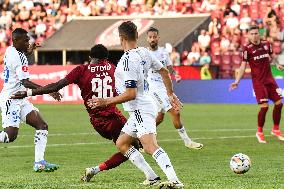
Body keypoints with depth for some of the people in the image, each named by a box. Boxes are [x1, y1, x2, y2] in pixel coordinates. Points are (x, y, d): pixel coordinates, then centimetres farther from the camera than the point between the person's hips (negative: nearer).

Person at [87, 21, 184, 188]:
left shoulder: (127, 61, -20)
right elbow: (164, 71, 19)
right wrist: (171, 94, 32)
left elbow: (130, 94, -21)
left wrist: (105, 102, -14)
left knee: (151, 146, -26)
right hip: (143, 107, 10)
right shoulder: (144, 52, 7)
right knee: (121, 143, 19)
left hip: (141, 110, -10)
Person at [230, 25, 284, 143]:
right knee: (264, 106, -12)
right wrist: (237, 81, -13)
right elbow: (243, 66, -6)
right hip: (258, 81, -5)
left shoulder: (266, 44, 4)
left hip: (269, 79, 5)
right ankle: (259, 132, 6)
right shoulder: (247, 49, -8)